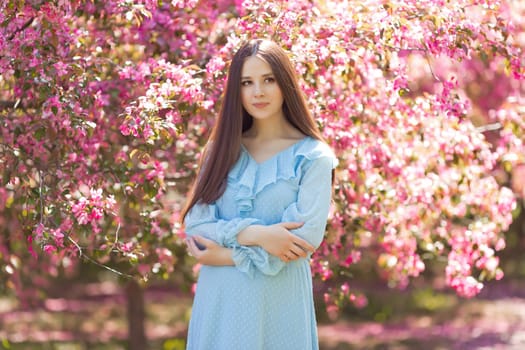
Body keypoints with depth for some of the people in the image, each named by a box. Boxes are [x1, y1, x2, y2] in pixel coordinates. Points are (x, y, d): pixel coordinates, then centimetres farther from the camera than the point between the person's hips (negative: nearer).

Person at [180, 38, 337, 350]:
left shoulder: (313, 157, -4)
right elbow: (195, 226, -2)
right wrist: (254, 234, -18)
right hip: (219, 299, 3)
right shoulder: (222, 149, 6)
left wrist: (228, 255, -10)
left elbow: (304, 240, -13)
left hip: (278, 301, -3)